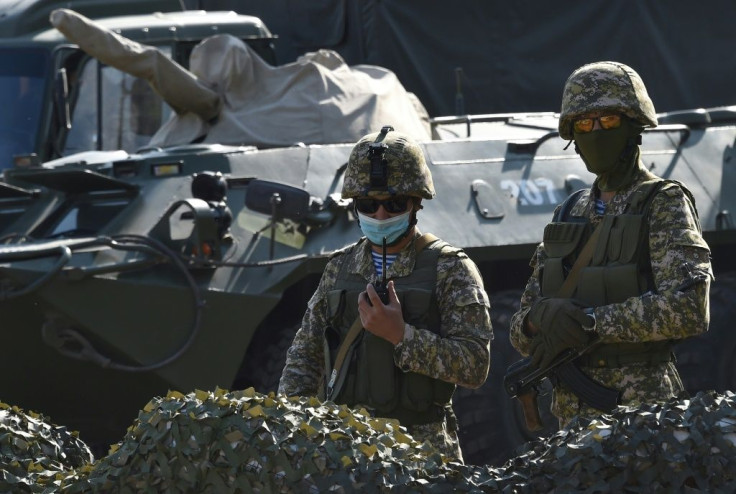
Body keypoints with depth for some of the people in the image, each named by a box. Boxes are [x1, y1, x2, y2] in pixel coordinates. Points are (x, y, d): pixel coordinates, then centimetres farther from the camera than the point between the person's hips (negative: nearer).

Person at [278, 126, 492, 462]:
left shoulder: (450, 269, 2)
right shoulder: (340, 267, 17)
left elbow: (475, 365, -6)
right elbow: (305, 356, 21)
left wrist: (401, 335, -15)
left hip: (419, 444, -3)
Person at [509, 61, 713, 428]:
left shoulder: (664, 205, -3)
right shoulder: (568, 215, 15)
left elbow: (689, 308, -18)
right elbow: (520, 332, 13)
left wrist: (588, 321, -18)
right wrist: (541, 316, -11)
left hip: (640, 409, -6)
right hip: (571, 414, 6)